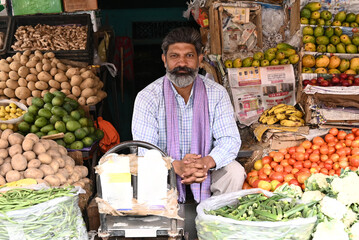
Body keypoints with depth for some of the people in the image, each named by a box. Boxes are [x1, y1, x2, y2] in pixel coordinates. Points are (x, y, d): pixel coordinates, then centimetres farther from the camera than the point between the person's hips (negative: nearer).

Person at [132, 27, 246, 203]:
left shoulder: (216, 93, -4)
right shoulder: (147, 97, -9)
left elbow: (230, 139, -10)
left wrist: (207, 162, -33)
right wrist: (176, 166, -36)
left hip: (206, 169, 2)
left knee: (234, 172, -24)